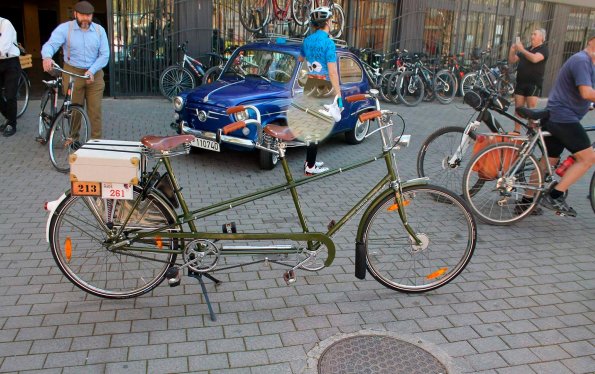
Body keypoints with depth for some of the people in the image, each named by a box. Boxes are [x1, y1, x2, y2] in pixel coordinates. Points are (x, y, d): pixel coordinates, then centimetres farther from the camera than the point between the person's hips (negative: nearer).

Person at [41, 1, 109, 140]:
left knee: (95, 110, 1)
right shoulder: (64, 28, -5)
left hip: (94, 75, 1)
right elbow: (50, 44, -17)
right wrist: (47, 57, -41)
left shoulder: (99, 30, 2)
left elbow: (104, 55, -2)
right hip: (72, 74, -1)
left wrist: (91, 71, -16)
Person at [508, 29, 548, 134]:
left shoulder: (543, 49, 0)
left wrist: (522, 50, -19)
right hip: (521, 83, 7)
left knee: (531, 109, -9)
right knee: (518, 108, 4)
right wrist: (512, 50, 0)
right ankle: (516, 131, 8)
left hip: (534, 84, -6)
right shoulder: (526, 50, 21)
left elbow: (535, 58, -21)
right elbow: (512, 61, 17)